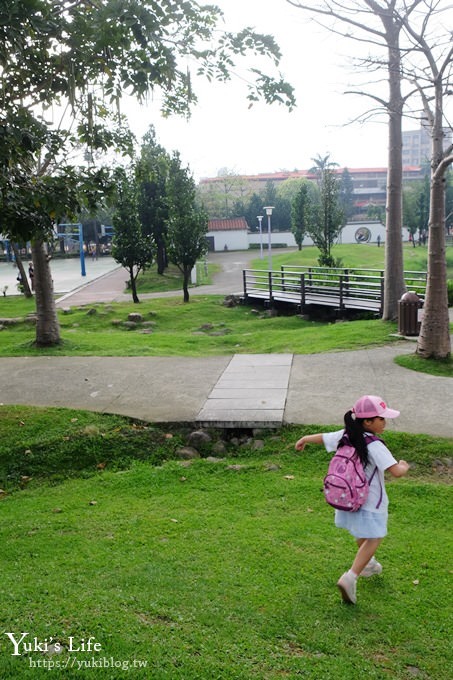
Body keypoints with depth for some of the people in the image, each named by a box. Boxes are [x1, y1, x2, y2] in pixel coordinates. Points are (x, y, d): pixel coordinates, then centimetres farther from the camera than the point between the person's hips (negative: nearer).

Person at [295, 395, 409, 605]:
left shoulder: (344, 436, -5)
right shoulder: (375, 446, -26)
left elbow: (321, 437, 10)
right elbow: (396, 471, -32)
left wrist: (304, 439, 30)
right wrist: (404, 466, -7)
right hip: (370, 502, -8)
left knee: (362, 534, 29)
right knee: (373, 539, 6)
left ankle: (367, 564, 52)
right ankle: (350, 577, -6)